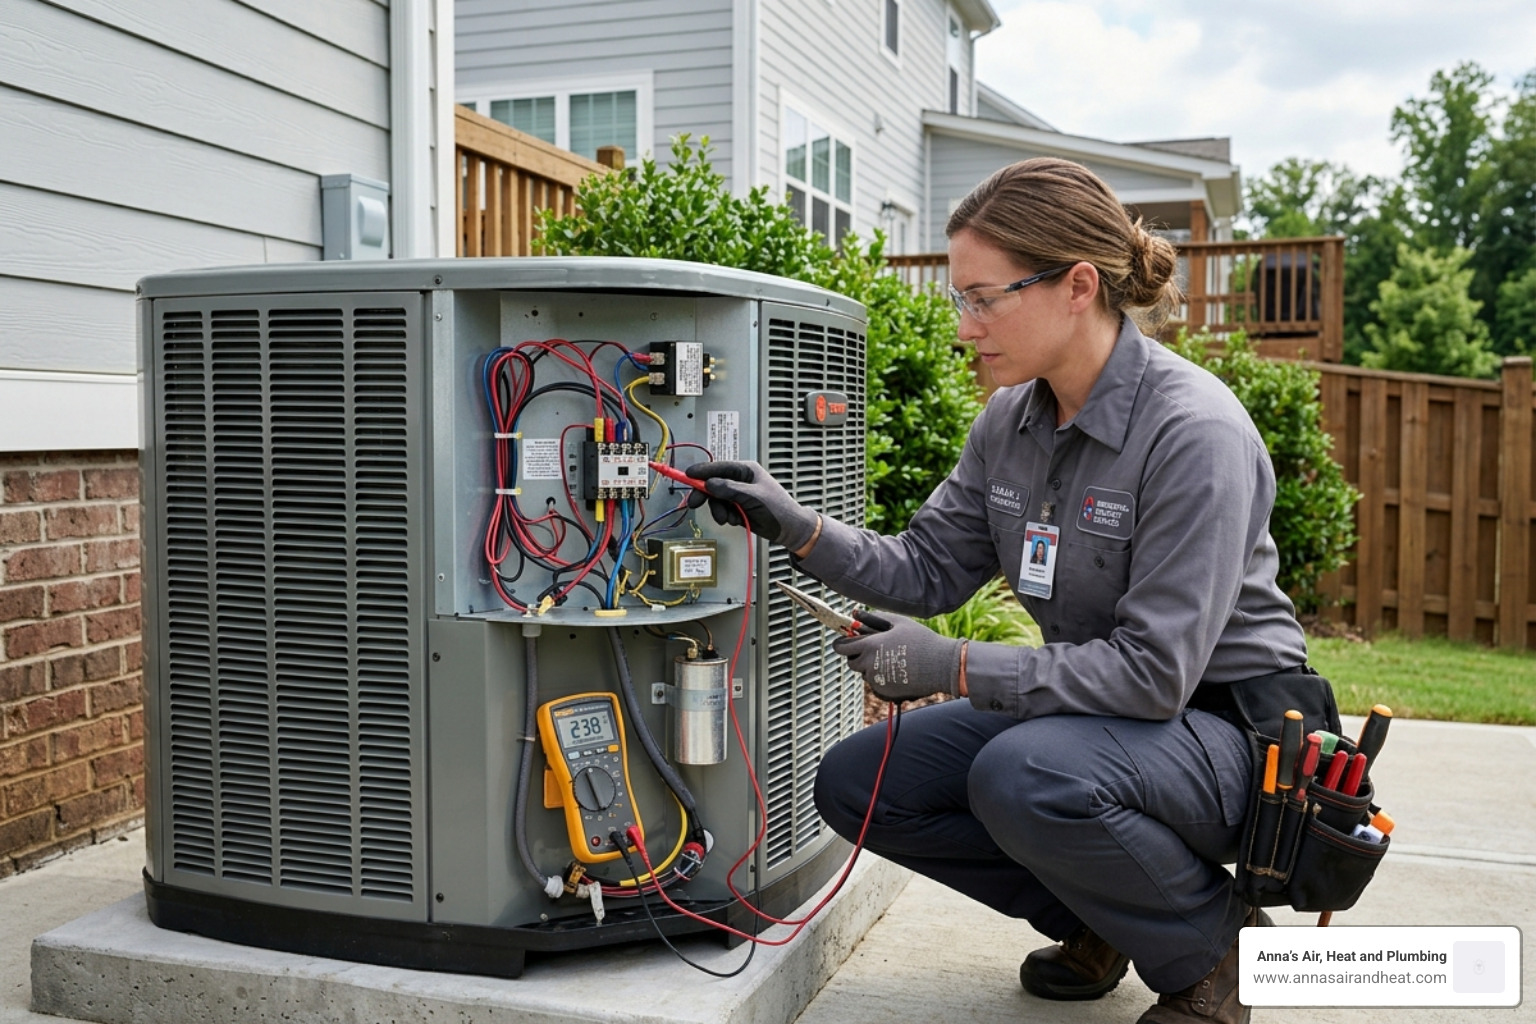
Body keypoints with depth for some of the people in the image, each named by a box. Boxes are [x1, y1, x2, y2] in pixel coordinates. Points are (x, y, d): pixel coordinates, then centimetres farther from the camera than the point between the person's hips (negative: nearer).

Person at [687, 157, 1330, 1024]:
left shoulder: (1194, 431, -25)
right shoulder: (1012, 420, -1)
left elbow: (1155, 670, -27)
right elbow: (928, 569, 4)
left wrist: (954, 667, -26)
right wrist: (798, 526, -10)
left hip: (1226, 730, -7)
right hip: (1093, 710, 8)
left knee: (1024, 776, -36)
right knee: (856, 783, -2)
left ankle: (1214, 945, -5)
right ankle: (1098, 916, 14)